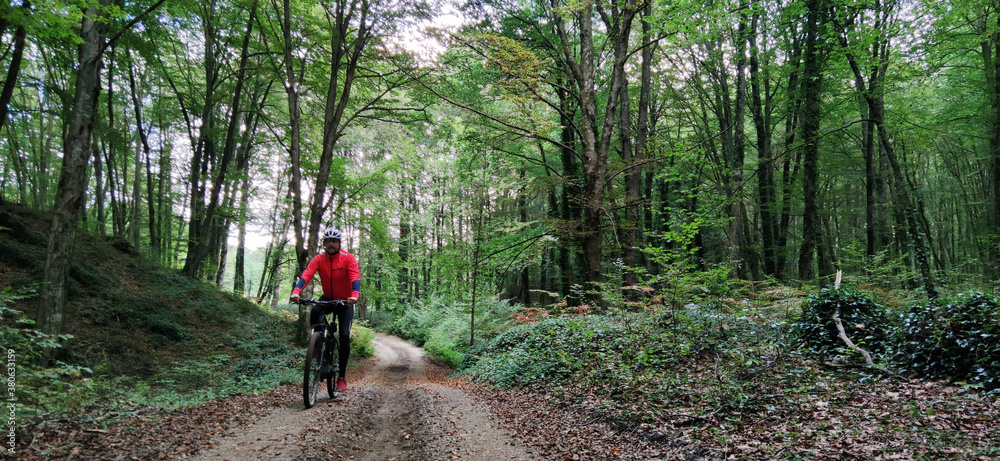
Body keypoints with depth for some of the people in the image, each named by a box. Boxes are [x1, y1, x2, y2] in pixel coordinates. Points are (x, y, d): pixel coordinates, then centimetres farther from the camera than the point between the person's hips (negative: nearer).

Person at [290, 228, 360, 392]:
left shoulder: (348, 258, -16)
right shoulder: (319, 259, -10)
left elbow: (355, 277, -30)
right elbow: (307, 274, -25)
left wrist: (355, 295, -49)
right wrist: (296, 291, -43)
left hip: (345, 301, -2)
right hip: (327, 298, 2)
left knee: (344, 336, -11)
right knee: (315, 312, -33)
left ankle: (342, 377, 0)